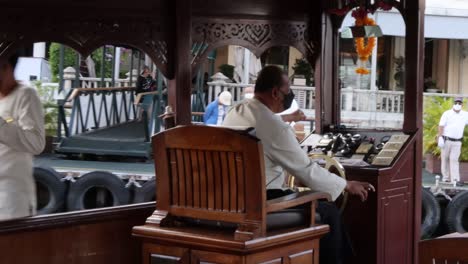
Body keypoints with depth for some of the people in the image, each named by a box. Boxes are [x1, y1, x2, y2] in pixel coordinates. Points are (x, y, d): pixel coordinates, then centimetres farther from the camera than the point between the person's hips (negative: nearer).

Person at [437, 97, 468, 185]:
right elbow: (441, 126, -6)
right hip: (446, 140, -2)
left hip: (457, 142, 2)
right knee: (445, 158, 5)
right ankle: (445, 177, 14)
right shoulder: (447, 114, -2)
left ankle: (455, 179, -9)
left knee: (454, 160, -3)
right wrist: (440, 137, -14)